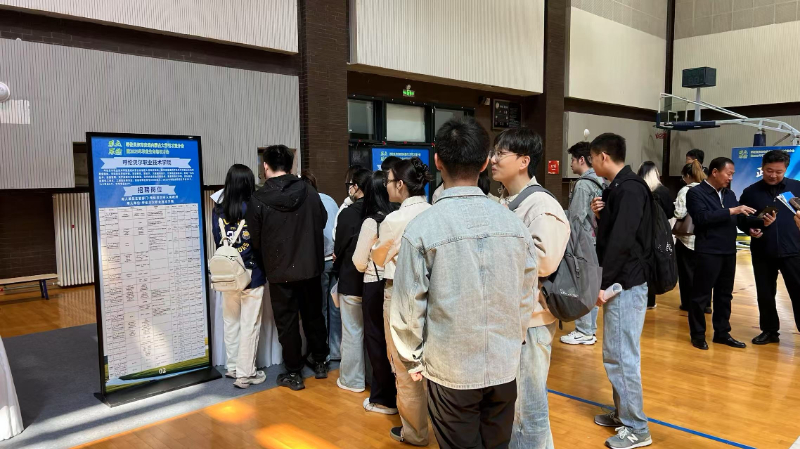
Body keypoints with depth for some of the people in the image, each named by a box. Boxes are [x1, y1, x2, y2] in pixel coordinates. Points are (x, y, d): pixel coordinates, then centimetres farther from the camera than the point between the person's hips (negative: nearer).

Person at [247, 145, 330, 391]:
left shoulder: (258, 199, -14)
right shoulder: (309, 191, -7)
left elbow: (255, 240, -6)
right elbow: (322, 221, 7)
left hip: (279, 270, -3)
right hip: (310, 266, 3)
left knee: (287, 321, 9)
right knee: (314, 315, 18)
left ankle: (293, 373, 19)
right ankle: (320, 363, 31)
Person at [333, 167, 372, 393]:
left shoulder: (348, 214, -15)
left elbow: (339, 248, -7)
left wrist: (338, 267, 12)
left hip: (352, 281, -4)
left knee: (352, 331, 7)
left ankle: (352, 379, 16)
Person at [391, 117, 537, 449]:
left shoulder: (422, 228, -16)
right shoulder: (513, 223, -6)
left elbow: (408, 307, -12)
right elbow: (525, 298, 3)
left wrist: (413, 360, 4)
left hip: (451, 370, -3)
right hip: (504, 367, 3)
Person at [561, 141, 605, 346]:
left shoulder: (583, 185, -15)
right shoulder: (599, 183, 11)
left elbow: (577, 219, -16)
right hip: (595, 242, 9)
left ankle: (584, 332, 4)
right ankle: (590, 329, 21)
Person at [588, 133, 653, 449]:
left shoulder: (629, 189, -17)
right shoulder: (619, 188, 14)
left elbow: (621, 241, -23)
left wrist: (603, 283, -19)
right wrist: (599, 215, 1)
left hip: (626, 284, -10)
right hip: (620, 282, 10)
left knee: (620, 355, -4)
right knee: (617, 353, 17)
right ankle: (623, 413, 30)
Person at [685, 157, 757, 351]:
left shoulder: (729, 194, 13)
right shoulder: (696, 193, -7)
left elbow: (737, 218, 12)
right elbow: (702, 217, -21)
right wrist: (731, 211, -22)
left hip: (729, 252, 7)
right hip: (708, 252, -7)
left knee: (724, 294, 14)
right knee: (701, 295, 2)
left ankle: (722, 333, 26)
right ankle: (698, 334, 14)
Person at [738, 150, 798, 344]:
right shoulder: (751, 192, 4)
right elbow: (741, 220, 7)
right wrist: (752, 228, -11)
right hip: (762, 252, 2)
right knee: (765, 294, 10)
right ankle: (769, 330, 24)